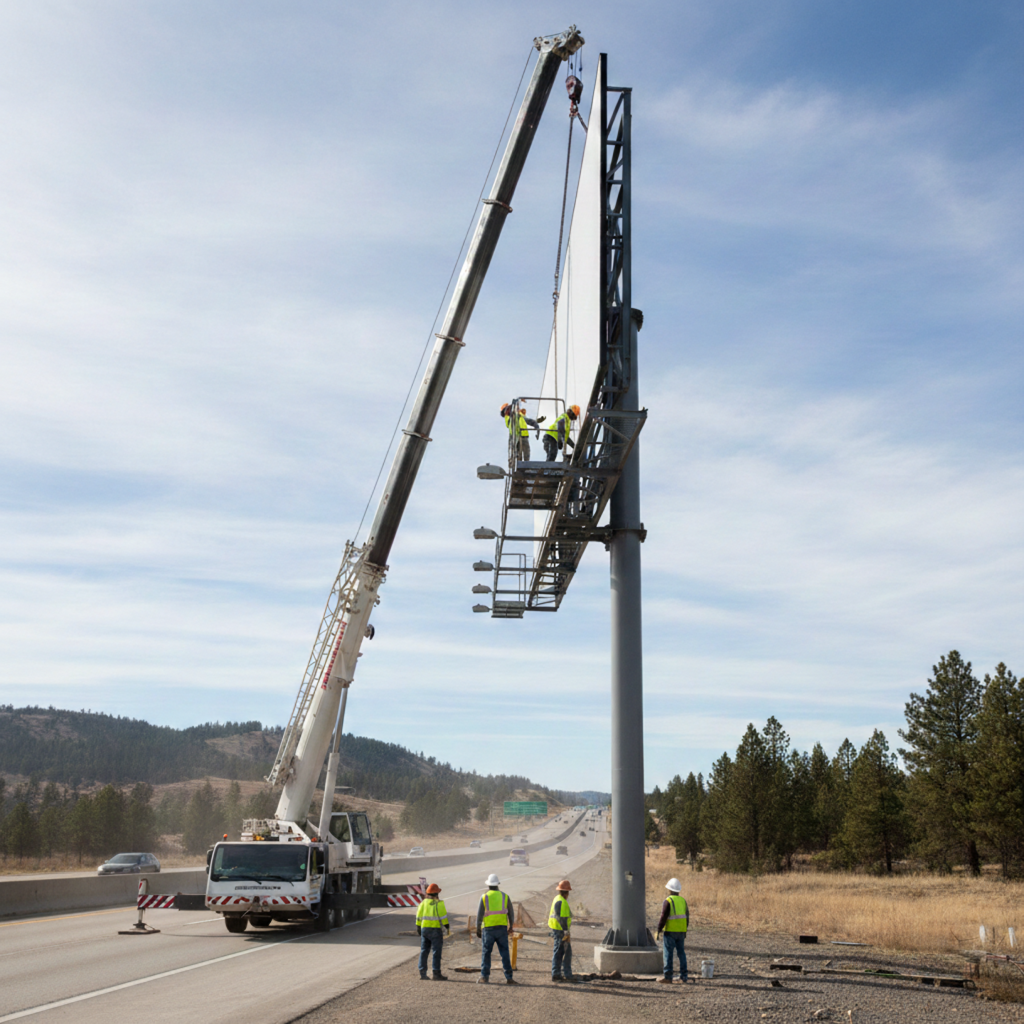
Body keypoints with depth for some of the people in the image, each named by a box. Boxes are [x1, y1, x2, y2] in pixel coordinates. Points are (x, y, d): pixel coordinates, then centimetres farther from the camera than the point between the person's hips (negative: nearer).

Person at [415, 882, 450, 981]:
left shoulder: (423, 903, 7)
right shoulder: (439, 903, -9)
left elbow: (419, 917, 10)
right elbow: (443, 916, -9)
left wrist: (418, 928, 18)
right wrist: (448, 927, 1)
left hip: (424, 929, 6)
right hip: (435, 929, -5)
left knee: (424, 951, 10)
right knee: (436, 952, -1)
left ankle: (422, 973, 10)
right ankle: (436, 974, -1)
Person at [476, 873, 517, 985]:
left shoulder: (484, 897, -4)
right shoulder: (504, 896, 3)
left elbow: (479, 915, -6)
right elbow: (511, 913, 7)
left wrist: (478, 929, 3)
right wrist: (510, 926, 22)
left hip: (488, 929, -2)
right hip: (502, 928, 2)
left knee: (486, 952, 9)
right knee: (504, 953, 5)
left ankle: (484, 976, 7)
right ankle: (509, 977, 3)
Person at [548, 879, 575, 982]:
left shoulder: (557, 899, 15)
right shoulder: (561, 902, -17)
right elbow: (562, 918, -22)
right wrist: (566, 932, -21)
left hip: (556, 930, 10)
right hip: (560, 930, -10)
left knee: (558, 952, 12)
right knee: (567, 952, -6)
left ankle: (556, 974, 14)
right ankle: (567, 975, -4)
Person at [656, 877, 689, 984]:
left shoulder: (668, 901, -11)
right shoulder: (683, 900, 9)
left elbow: (663, 917, -14)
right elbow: (687, 917, 12)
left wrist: (659, 930, -7)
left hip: (670, 931, -6)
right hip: (681, 931, 6)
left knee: (667, 953, -1)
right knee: (681, 953, 8)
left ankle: (667, 977, -2)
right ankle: (683, 977, 8)